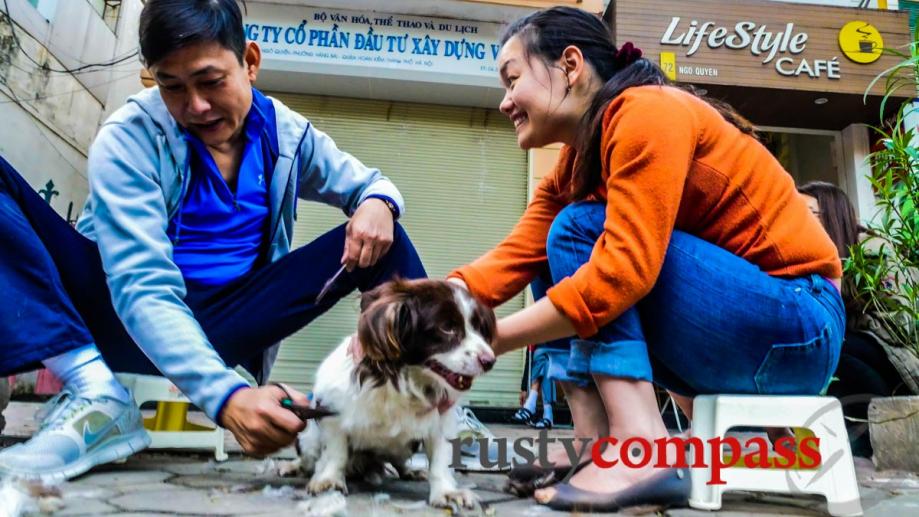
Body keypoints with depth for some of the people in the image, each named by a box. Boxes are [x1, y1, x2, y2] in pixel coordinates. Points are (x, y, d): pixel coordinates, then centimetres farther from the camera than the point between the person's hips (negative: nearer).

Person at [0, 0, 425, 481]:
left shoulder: (287, 134, -2)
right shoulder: (128, 140, -15)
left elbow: (368, 183, 10)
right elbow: (143, 289, -25)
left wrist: (377, 202, -18)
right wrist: (225, 395, -41)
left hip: (224, 326, 3)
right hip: (128, 318, -2)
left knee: (374, 237, -11)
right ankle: (97, 398, -34)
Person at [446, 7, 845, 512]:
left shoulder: (646, 112, -17)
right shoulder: (573, 164, 9)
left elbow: (625, 266, -29)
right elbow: (512, 258, -2)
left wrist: (489, 340, -27)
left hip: (798, 324, -8)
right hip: (728, 331, 8)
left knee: (579, 230, -17)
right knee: (560, 276, 3)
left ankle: (640, 447, -25)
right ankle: (594, 446, -7)